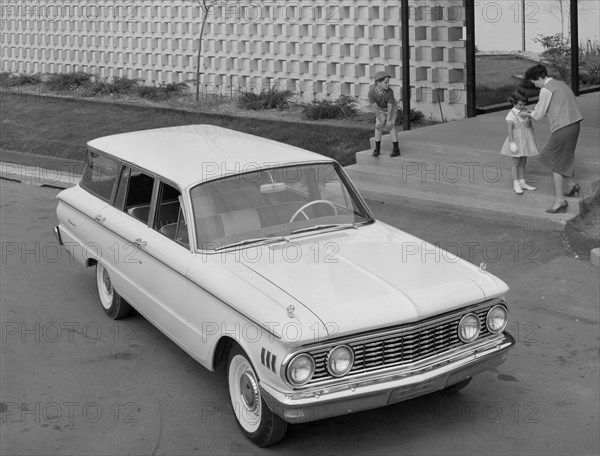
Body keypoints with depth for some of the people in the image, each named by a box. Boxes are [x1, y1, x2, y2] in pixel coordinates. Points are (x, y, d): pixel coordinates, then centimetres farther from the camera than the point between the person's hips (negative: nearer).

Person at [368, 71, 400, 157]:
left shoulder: (390, 92, -36)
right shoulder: (371, 93, -34)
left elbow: (390, 107, -27)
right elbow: (374, 107, -23)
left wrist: (389, 121, -21)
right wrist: (379, 120, -18)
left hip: (392, 108, -2)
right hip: (380, 110, 2)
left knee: (391, 126, -12)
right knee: (378, 127, -6)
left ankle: (396, 149, -9)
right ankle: (377, 149, 5)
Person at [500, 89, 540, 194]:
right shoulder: (511, 114, -13)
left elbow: (530, 126, 12)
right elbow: (510, 129, -17)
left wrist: (532, 138, 14)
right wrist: (512, 143, -21)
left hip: (525, 140, 6)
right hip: (516, 140, -6)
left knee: (523, 163, 12)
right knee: (516, 163, 2)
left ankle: (522, 182, 20)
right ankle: (516, 184, 8)